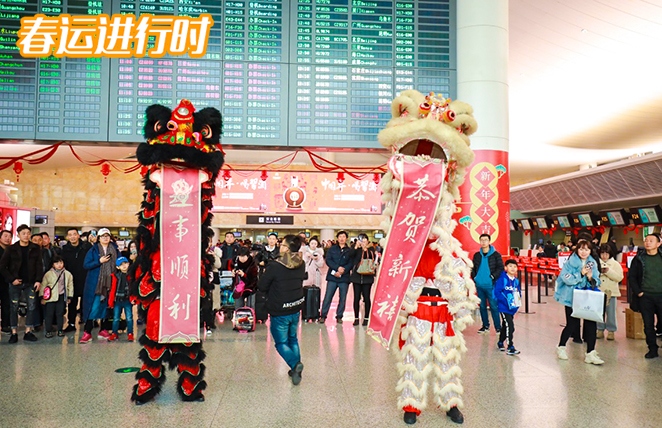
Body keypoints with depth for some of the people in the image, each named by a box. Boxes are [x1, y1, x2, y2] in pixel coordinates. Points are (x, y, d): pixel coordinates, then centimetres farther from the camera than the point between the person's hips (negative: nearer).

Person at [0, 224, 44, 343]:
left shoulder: (36, 248, 1)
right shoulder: (11, 249, -2)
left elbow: (39, 265, 0)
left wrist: (38, 280, -8)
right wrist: (11, 279, -9)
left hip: (30, 283, 1)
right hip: (15, 283, -1)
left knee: (31, 306, 0)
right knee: (14, 308, 4)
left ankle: (28, 332, 10)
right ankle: (14, 333, 12)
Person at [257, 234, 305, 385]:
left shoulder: (274, 266, -22)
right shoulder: (301, 265, -4)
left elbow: (262, 286, -12)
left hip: (279, 312, -5)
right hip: (296, 309, 6)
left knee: (281, 343, 9)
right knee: (293, 339, 22)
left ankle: (295, 364, -14)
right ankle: (296, 371, 24)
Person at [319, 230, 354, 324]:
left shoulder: (350, 251, 6)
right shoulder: (332, 249, 9)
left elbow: (351, 264, -1)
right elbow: (328, 260, -2)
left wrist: (342, 271, -14)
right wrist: (337, 268, -17)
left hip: (344, 278, 0)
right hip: (332, 277, 0)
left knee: (343, 298, 4)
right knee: (328, 297, -1)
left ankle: (339, 316, 15)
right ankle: (323, 316, 6)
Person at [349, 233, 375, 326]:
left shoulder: (371, 249, 3)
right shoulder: (356, 249, 4)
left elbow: (373, 260, -10)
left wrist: (365, 249, -16)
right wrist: (356, 246, -15)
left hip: (367, 277, -1)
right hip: (356, 276, 1)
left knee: (366, 297, 2)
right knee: (356, 297, 4)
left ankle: (366, 318, 11)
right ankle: (356, 318, 13)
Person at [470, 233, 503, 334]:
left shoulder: (495, 254, -3)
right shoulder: (477, 255, 9)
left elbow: (500, 267, -6)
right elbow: (473, 268, 15)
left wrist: (493, 276, -14)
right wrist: (474, 278, 3)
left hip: (491, 285, -4)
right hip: (479, 285, 4)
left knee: (494, 306, -3)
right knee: (482, 306, 12)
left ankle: (498, 327, 6)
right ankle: (485, 326, 23)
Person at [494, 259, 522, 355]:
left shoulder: (516, 281, 7)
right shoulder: (502, 279, -13)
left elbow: (518, 292, 16)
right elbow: (497, 292, -17)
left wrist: (518, 299, -4)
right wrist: (507, 301, -22)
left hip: (512, 308, 7)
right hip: (504, 307, -7)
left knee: (505, 326, 20)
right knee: (510, 326, -13)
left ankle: (501, 343, 38)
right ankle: (510, 347, -7)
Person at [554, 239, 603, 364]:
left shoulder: (593, 263, 3)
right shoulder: (570, 262, -8)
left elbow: (596, 283, 3)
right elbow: (566, 279, -18)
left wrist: (591, 278, -18)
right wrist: (581, 273, -24)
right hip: (572, 298, -3)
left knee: (591, 324, -6)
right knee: (572, 325, 3)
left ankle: (590, 353, 3)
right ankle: (561, 347, 26)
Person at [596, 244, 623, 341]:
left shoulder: (616, 264, 4)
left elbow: (619, 278, -6)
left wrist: (608, 271, -16)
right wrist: (598, 272, -15)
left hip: (610, 292, -1)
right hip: (598, 291, 1)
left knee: (611, 313, 3)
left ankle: (611, 331, 12)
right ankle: (600, 330, 16)